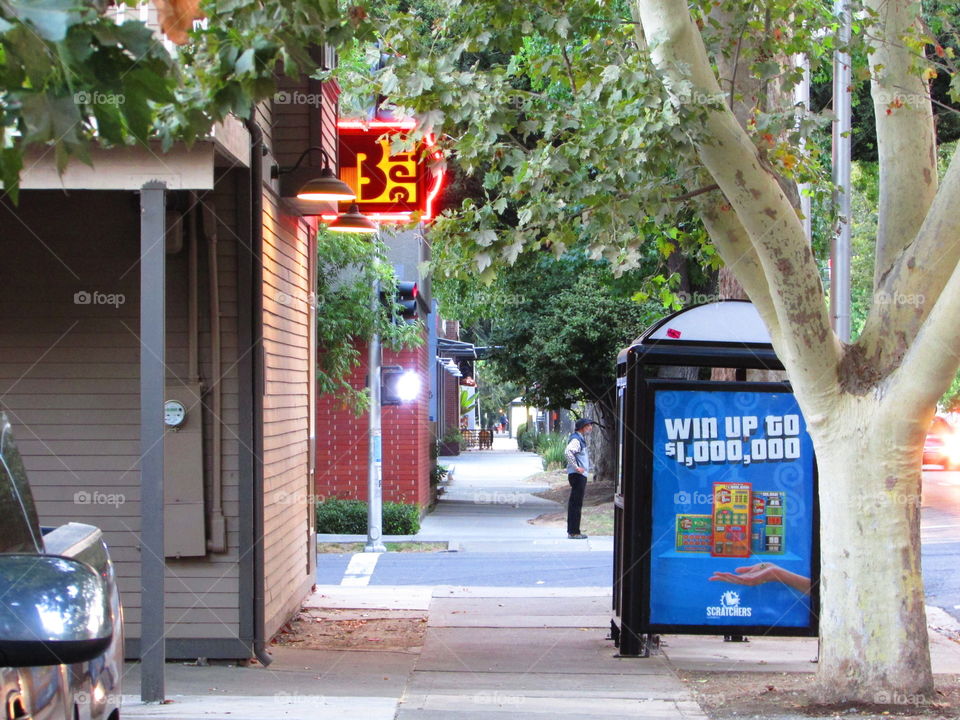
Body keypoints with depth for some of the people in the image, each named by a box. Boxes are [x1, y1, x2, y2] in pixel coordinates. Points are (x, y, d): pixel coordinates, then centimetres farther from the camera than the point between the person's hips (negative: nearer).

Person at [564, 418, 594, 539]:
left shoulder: (581, 439, 18)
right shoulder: (576, 440, -14)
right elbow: (568, 452, -32)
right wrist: (576, 467, -27)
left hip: (580, 476, 10)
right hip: (577, 475, -10)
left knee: (575, 504, 12)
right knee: (576, 504, -9)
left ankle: (572, 531, 17)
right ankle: (574, 532, -8)